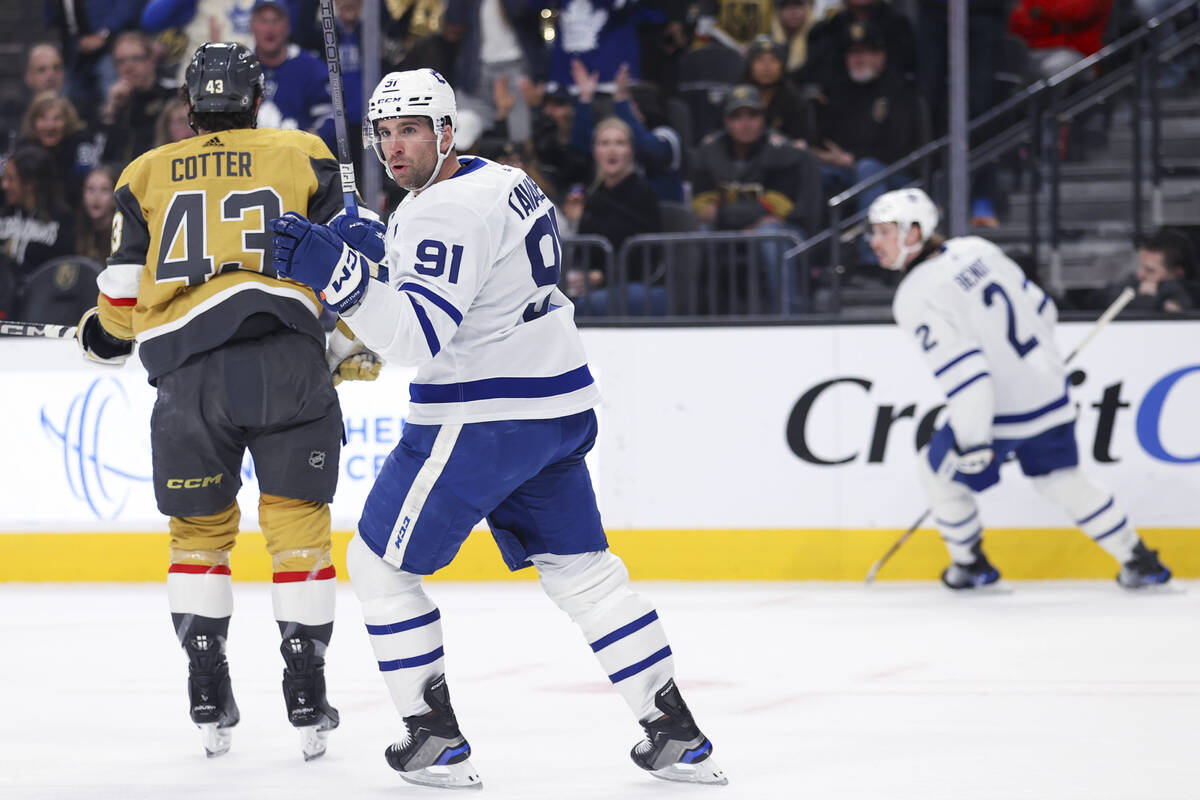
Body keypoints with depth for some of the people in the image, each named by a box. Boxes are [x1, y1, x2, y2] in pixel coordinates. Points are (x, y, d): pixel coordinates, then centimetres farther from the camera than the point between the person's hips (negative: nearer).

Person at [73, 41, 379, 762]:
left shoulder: (145, 176, 15)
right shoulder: (303, 157, 11)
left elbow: (123, 298, 13)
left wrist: (105, 335, 34)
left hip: (186, 367, 2)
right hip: (286, 357, -2)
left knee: (199, 527, 16)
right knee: (298, 521, 5)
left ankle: (209, 699, 10)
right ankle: (308, 699, -1)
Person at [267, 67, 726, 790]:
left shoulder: (450, 211, -18)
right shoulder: (502, 180, 13)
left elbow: (418, 336, -28)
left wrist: (337, 272, -35)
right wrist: (375, 246, 18)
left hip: (480, 423, -9)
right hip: (560, 411, 9)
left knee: (380, 563, 3)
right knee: (583, 571, 15)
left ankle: (438, 742, 2)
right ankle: (679, 736, 12)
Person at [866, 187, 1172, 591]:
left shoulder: (916, 299, -18)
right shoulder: (976, 250, 4)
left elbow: (961, 371, -26)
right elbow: (1043, 308, 13)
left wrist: (972, 441, -21)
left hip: (998, 411, -7)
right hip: (1049, 389, 7)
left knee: (938, 469, 17)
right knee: (1064, 482, 21)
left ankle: (970, 564, 29)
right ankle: (1140, 561, 23)